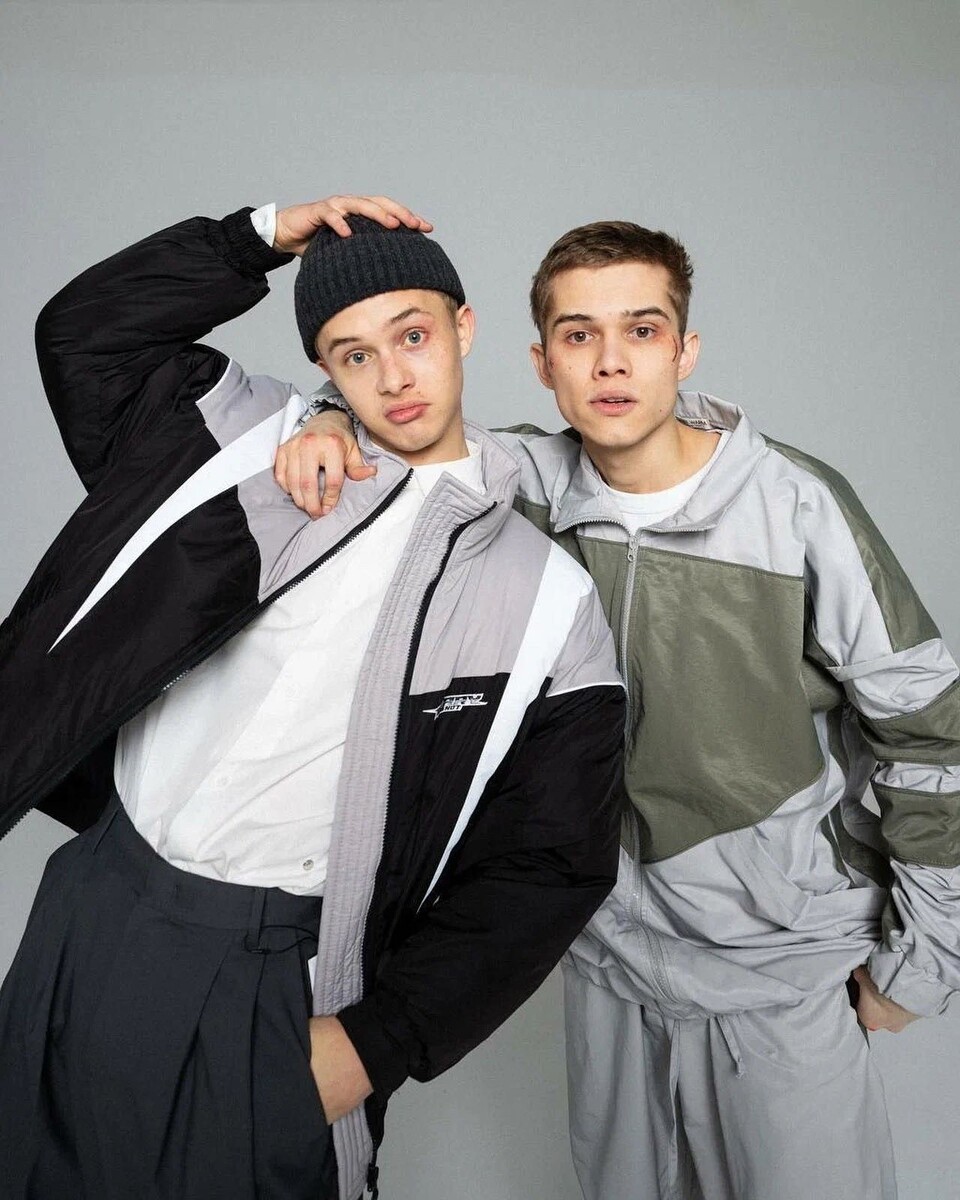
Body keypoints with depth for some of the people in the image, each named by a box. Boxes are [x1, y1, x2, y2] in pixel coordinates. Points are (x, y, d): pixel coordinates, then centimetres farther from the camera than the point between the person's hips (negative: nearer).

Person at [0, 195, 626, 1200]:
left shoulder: (548, 598, -7)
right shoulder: (263, 439, 2)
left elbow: (548, 867, -5)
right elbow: (83, 331, 8)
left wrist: (380, 1042, -8)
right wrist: (264, 235, 0)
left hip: (281, 982, -3)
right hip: (90, 918, 4)